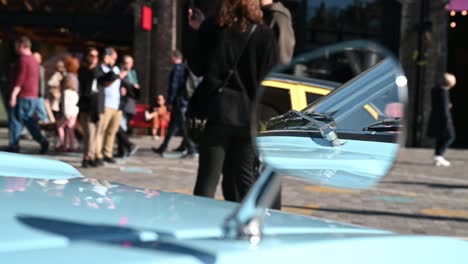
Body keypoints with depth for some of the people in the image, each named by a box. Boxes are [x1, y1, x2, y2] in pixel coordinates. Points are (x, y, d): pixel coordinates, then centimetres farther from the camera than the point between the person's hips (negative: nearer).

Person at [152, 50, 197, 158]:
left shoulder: (176, 69, -12)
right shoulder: (185, 68, 12)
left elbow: (173, 86, -16)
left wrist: (170, 102, -12)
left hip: (178, 102, -9)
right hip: (185, 100, 9)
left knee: (183, 126, -6)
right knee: (172, 125, 13)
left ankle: (191, 150, -7)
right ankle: (163, 148, 21)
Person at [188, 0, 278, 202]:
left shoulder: (212, 29, -2)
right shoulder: (265, 35, -2)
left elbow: (197, 68, 7)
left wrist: (199, 32, 15)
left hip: (218, 112, -1)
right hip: (249, 116, 1)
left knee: (207, 180, 2)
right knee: (243, 180, 11)